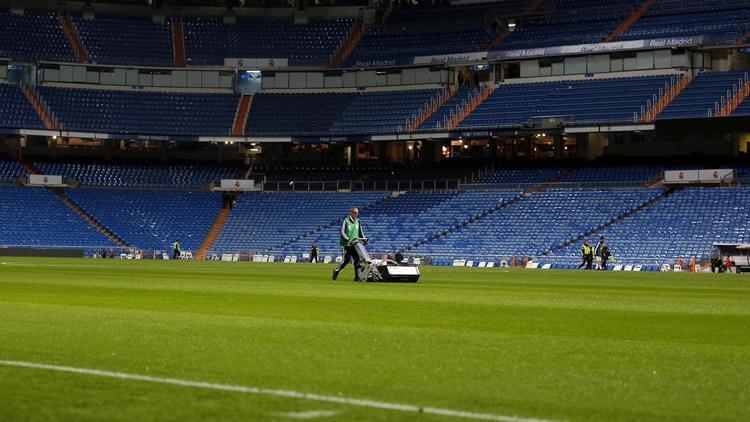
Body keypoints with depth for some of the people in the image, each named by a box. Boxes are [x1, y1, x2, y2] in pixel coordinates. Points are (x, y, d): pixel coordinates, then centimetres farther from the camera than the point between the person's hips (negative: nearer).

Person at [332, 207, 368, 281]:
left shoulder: (358, 221, 15)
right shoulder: (346, 221, -3)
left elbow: (360, 232, 22)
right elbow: (342, 232, -8)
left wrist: (364, 239, 6)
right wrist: (348, 239, -20)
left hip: (356, 244, 5)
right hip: (347, 244, -5)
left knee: (357, 260, -2)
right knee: (346, 260, -9)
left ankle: (357, 277, 0)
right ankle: (336, 271, 11)